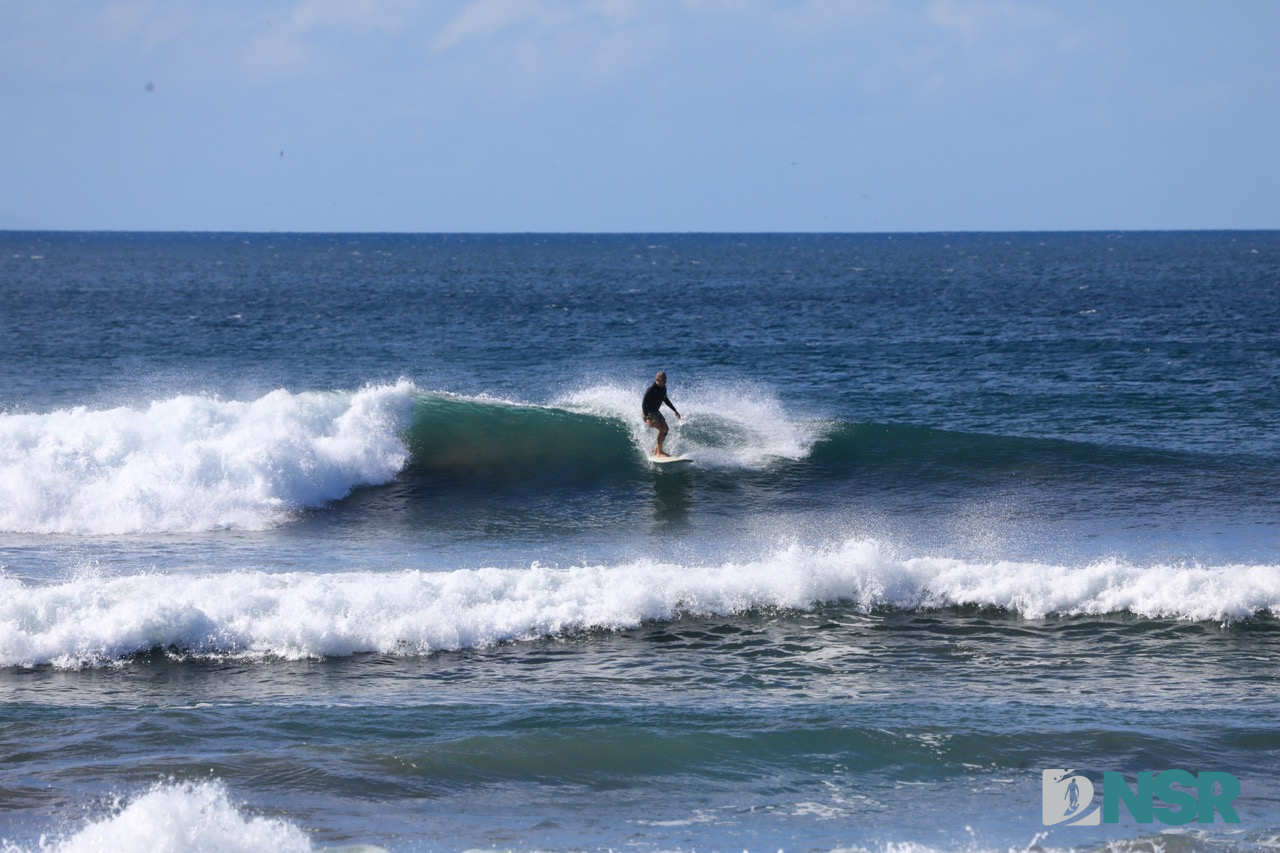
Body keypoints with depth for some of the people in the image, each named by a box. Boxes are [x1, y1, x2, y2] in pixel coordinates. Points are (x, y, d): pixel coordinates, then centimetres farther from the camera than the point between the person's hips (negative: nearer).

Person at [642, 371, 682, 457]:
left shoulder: (663, 388, 1)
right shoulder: (651, 390, -25)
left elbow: (665, 400, 19)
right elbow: (644, 404, -26)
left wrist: (675, 410, 22)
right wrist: (647, 418, -34)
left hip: (656, 411, 9)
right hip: (648, 412, -9)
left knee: (665, 429, 5)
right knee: (661, 429, -21)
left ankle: (656, 450, 14)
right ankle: (659, 452, -19)